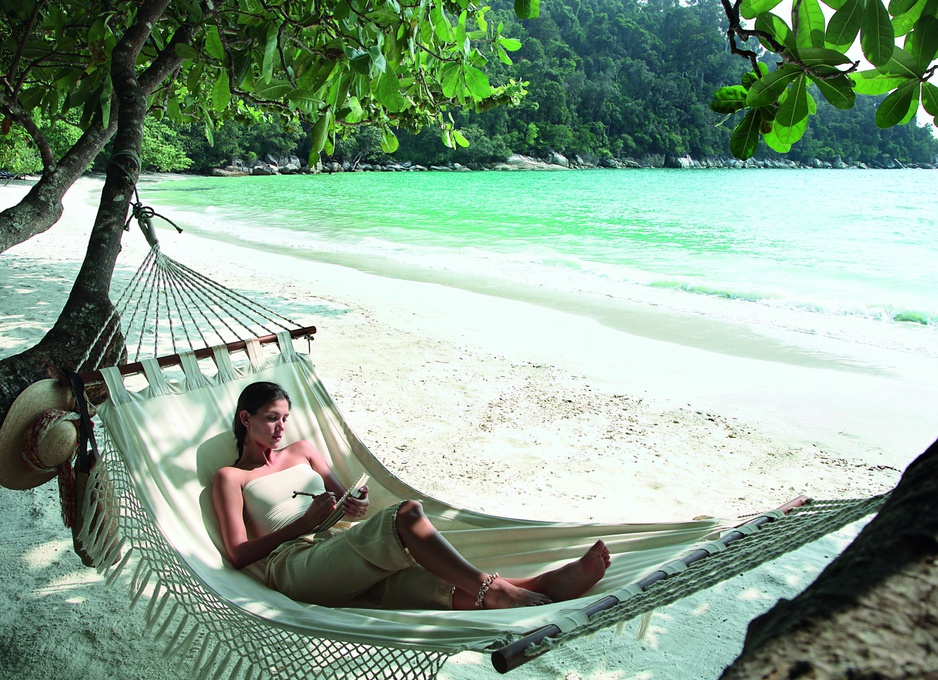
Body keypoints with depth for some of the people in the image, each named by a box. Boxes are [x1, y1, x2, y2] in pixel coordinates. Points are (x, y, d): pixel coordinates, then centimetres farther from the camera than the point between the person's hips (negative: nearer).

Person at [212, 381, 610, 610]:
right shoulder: (230, 478, 12)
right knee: (406, 515, -33)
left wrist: (356, 509, -1)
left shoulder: (301, 451, 27)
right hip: (294, 568, -5)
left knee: (449, 589, -26)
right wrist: (305, 522, -7)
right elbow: (238, 555, 2)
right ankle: (491, 589, -40)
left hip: (344, 563, 5)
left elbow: (343, 504, 25)